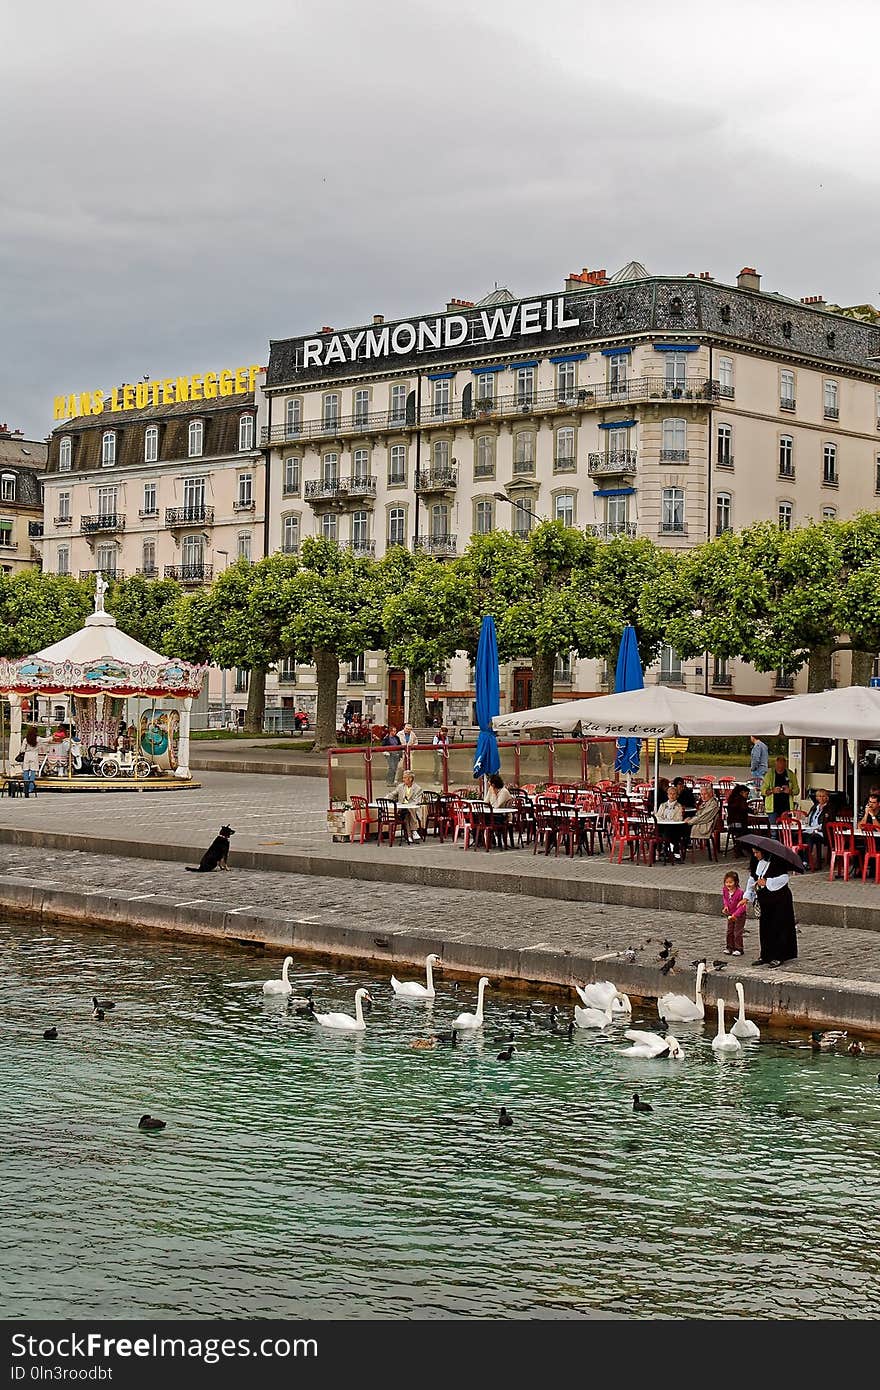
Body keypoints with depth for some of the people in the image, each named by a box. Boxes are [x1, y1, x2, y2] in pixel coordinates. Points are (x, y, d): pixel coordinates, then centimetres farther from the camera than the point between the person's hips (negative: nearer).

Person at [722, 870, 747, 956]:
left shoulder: (740, 892, -29)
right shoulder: (725, 890, -11)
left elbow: (743, 905, -26)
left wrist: (735, 914, -31)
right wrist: (726, 906, -6)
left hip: (740, 915, -6)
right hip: (730, 915, 6)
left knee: (737, 932, -3)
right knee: (729, 932, 12)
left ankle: (738, 949, 7)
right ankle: (730, 947, 24)